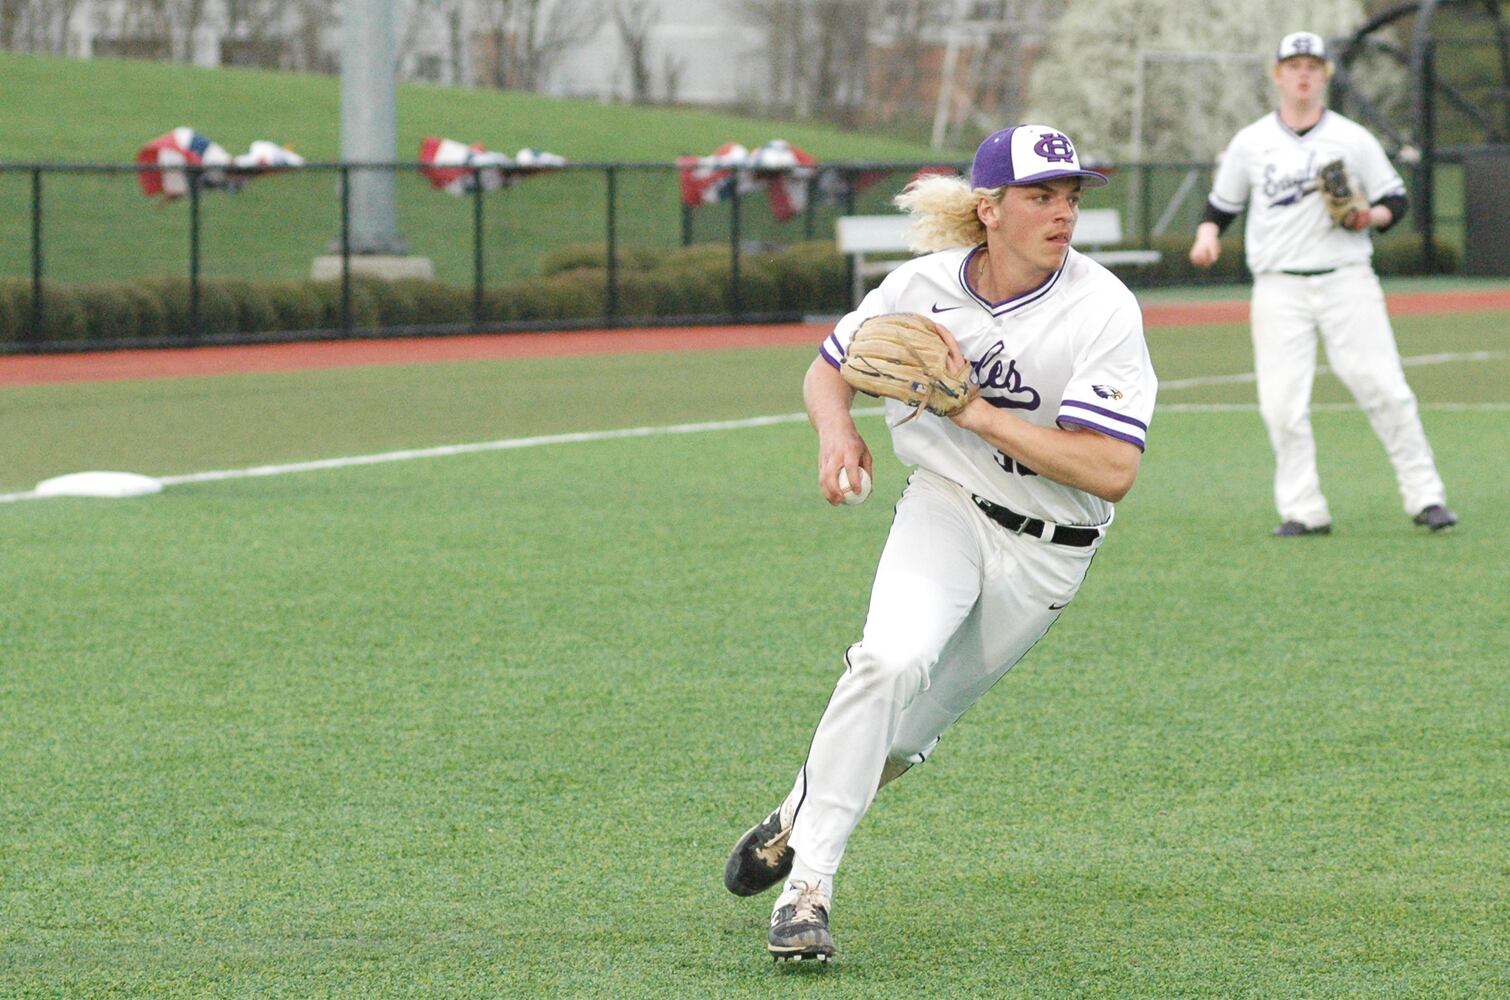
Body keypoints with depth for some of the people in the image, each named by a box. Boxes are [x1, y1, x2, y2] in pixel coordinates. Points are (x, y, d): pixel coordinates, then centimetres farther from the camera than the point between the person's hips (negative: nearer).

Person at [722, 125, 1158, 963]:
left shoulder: (1102, 311, -19)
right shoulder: (923, 286, -9)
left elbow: (1112, 472, -25)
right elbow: (829, 367, 9)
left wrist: (976, 413, -28)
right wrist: (836, 430, -14)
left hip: (1045, 550, 0)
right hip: (944, 507, 0)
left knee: (905, 734, 5)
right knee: (895, 656, -28)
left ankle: (798, 820, 36)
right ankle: (808, 881, -22)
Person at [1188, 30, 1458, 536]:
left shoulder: (1353, 139, 6)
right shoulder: (1250, 143, 8)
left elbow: (1396, 199, 11)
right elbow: (1221, 205, 17)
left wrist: (1371, 216, -10)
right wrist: (1207, 235, -4)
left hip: (1347, 281, -1)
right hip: (1279, 289, 1)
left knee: (1383, 388, -9)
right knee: (1282, 404, -8)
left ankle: (1425, 497, -2)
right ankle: (1302, 511, 0)